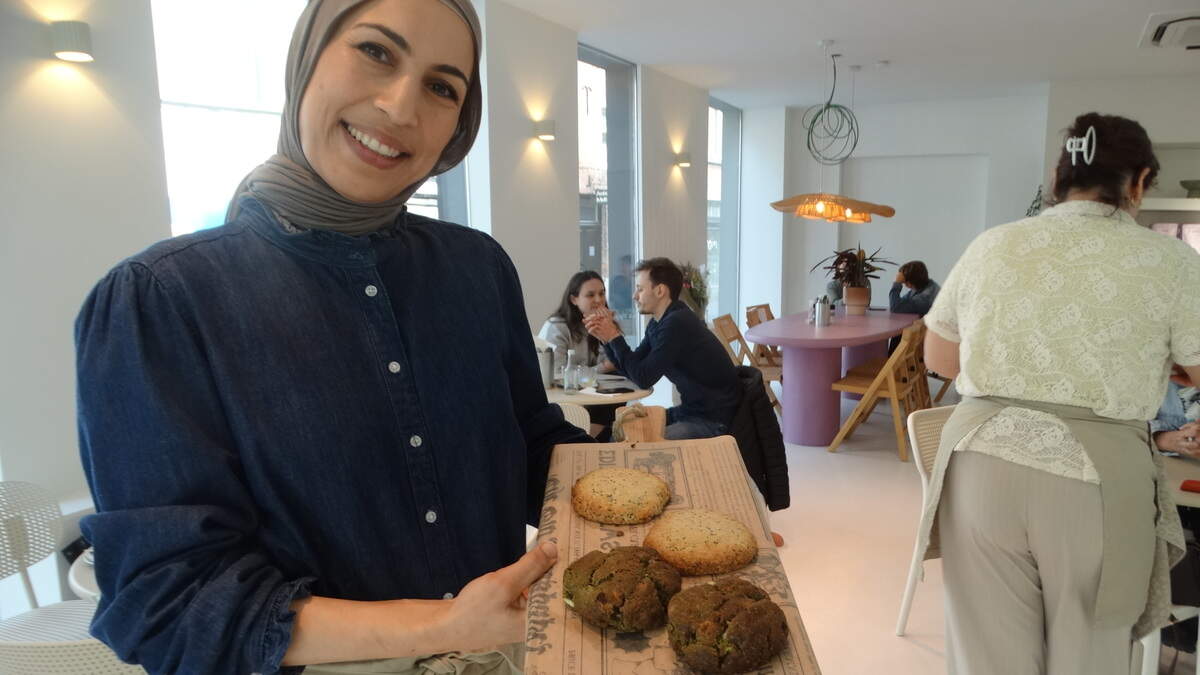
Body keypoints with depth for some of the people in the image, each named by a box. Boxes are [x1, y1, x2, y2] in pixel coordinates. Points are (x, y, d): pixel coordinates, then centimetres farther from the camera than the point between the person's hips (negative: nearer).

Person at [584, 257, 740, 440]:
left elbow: (643, 379, -22)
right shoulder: (657, 323, 7)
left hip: (714, 421, -9)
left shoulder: (677, 324, -23)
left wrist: (614, 336, -14)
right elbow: (633, 372, 10)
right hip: (690, 409, 9)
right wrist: (606, 338, -1)